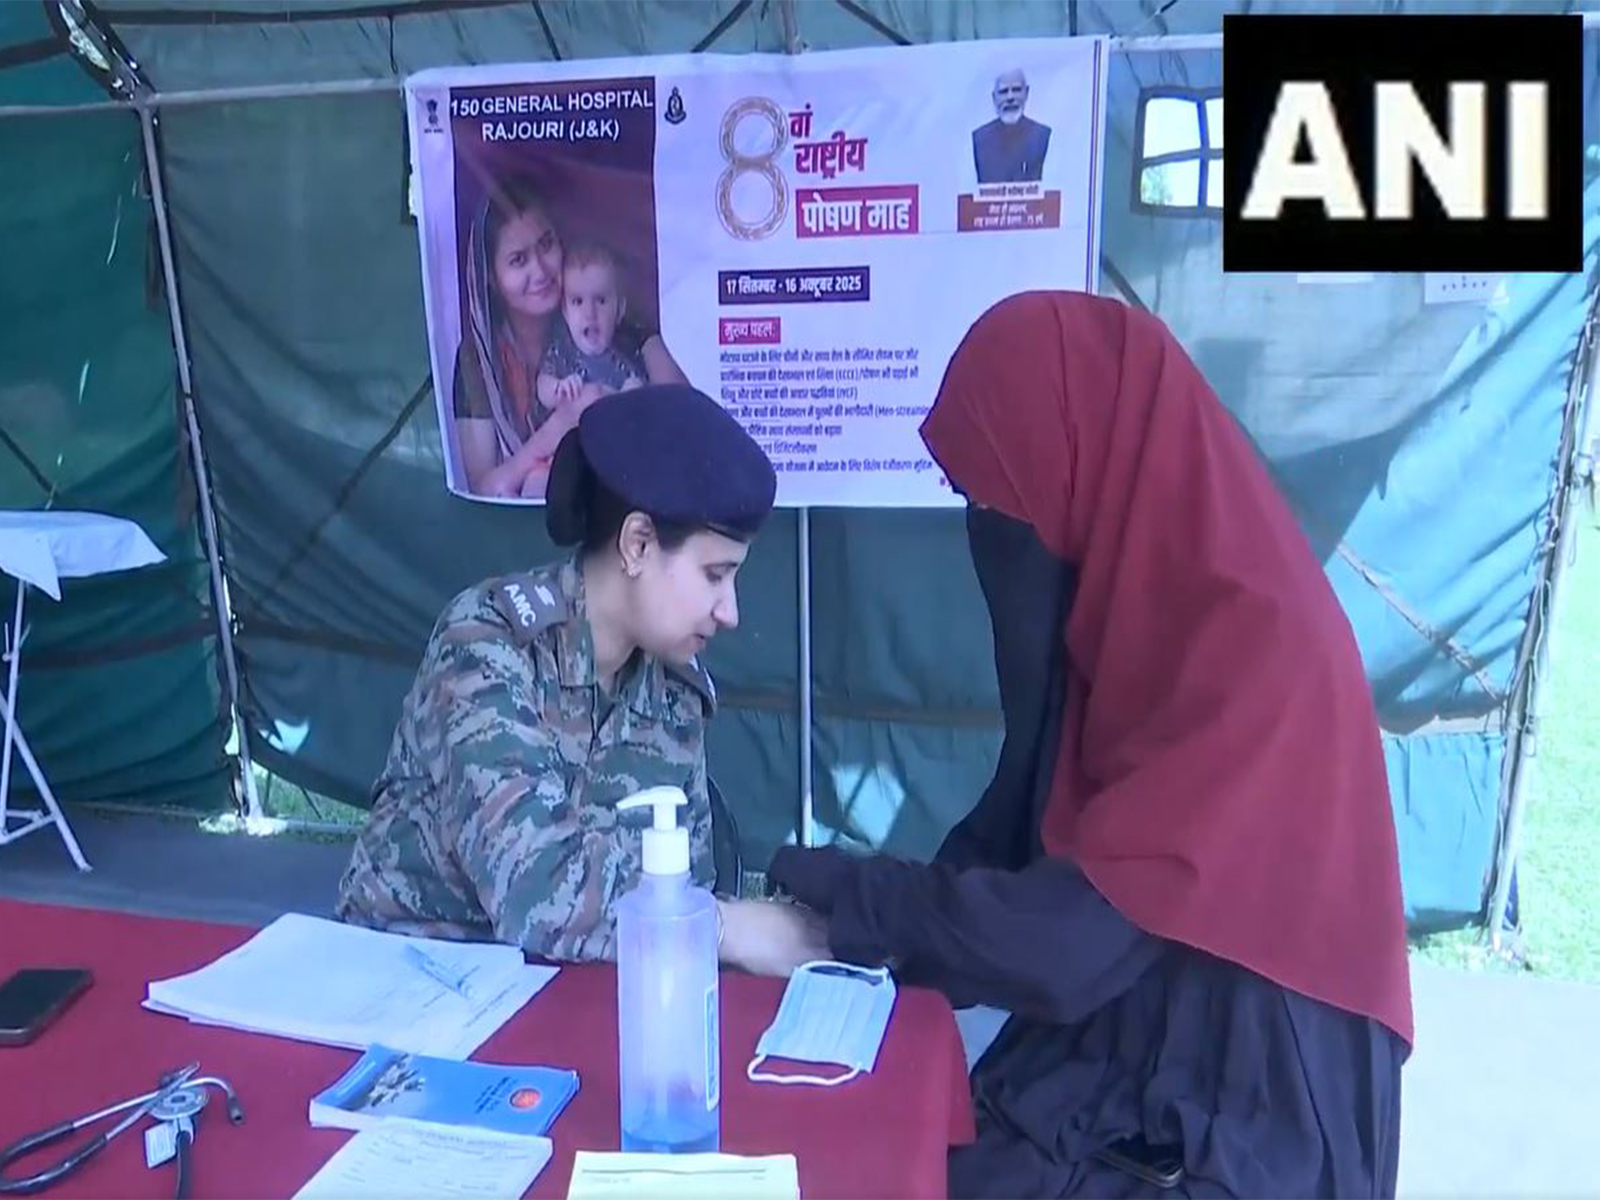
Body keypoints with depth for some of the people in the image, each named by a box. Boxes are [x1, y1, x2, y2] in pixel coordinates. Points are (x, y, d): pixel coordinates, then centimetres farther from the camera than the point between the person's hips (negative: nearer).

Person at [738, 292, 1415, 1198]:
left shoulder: (1254, 647, -25)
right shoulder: (1137, 604, 2)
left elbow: (1079, 933, -27)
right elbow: (1030, 829, 8)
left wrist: (859, 897, -14)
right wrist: (874, 910, -5)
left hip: (1235, 1127, -7)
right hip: (1116, 1055, 7)